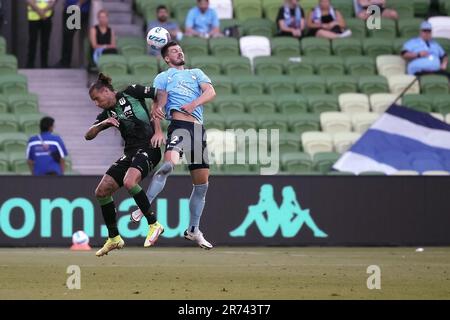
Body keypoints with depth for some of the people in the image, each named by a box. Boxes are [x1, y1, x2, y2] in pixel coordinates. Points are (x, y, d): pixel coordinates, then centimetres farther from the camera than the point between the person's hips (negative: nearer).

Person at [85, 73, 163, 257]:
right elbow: (88, 135, 10)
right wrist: (102, 124, -10)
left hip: (148, 148, -8)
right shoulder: (107, 114, 14)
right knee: (101, 191, 0)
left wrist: (158, 129, -9)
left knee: (129, 182, -33)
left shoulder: (131, 93, -3)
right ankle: (114, 239, 11)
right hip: (130, 152, 8)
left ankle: (154, 224, -21)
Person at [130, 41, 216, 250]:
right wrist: (156, 109, -24)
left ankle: (193, 230, 16)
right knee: (170, 163, -33)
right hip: (179, 124, -4)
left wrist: (194, 103, -11)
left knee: (202, 183, 5)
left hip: (199, 129, 4)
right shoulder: (163, 77, 18)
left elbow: (211, 92, 8)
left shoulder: (196, 73, 25)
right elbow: (159, 99, 0)